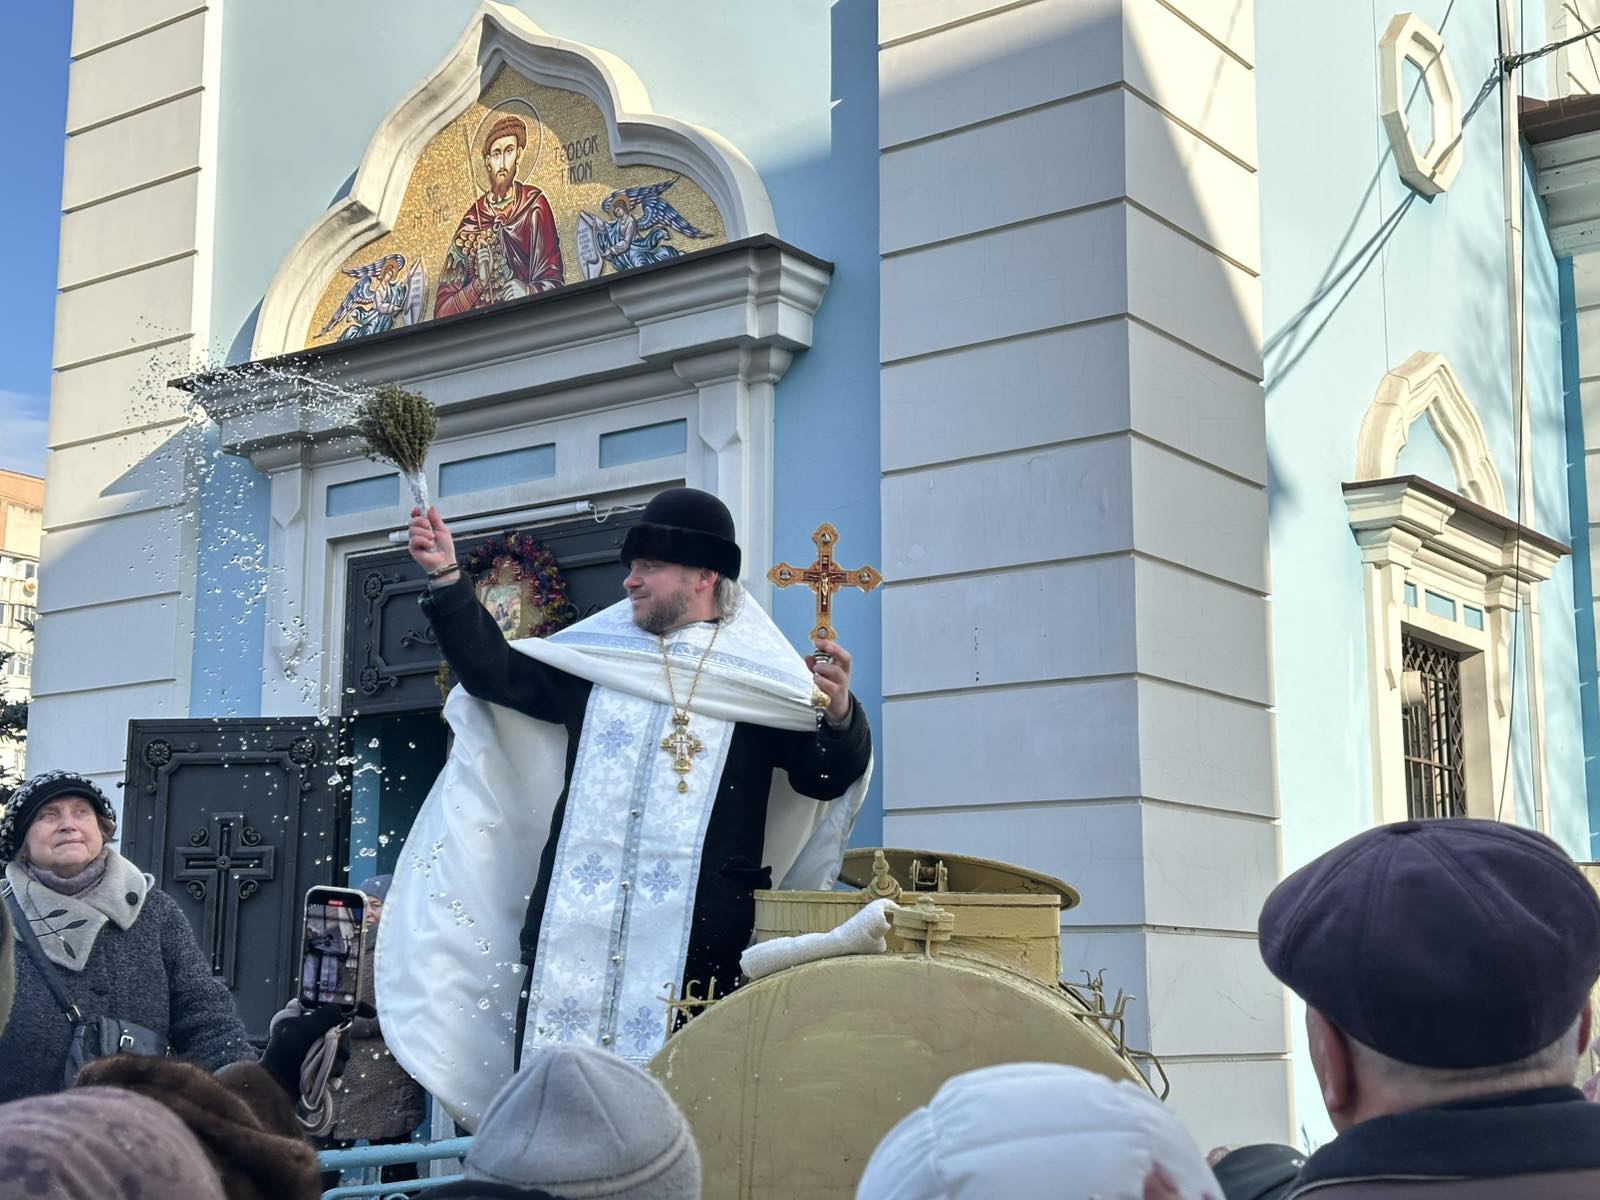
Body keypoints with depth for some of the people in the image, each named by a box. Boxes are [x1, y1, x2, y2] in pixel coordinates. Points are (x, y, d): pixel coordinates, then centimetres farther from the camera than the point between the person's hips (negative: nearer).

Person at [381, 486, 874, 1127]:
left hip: (695, 929, -3)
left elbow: (825, 779, -3)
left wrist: (839, 716, -23)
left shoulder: (759, 677, 3)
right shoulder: (593, 659, 16)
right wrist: (446, 579, 14)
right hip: (574, 924, 4)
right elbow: (494, 672, 19)